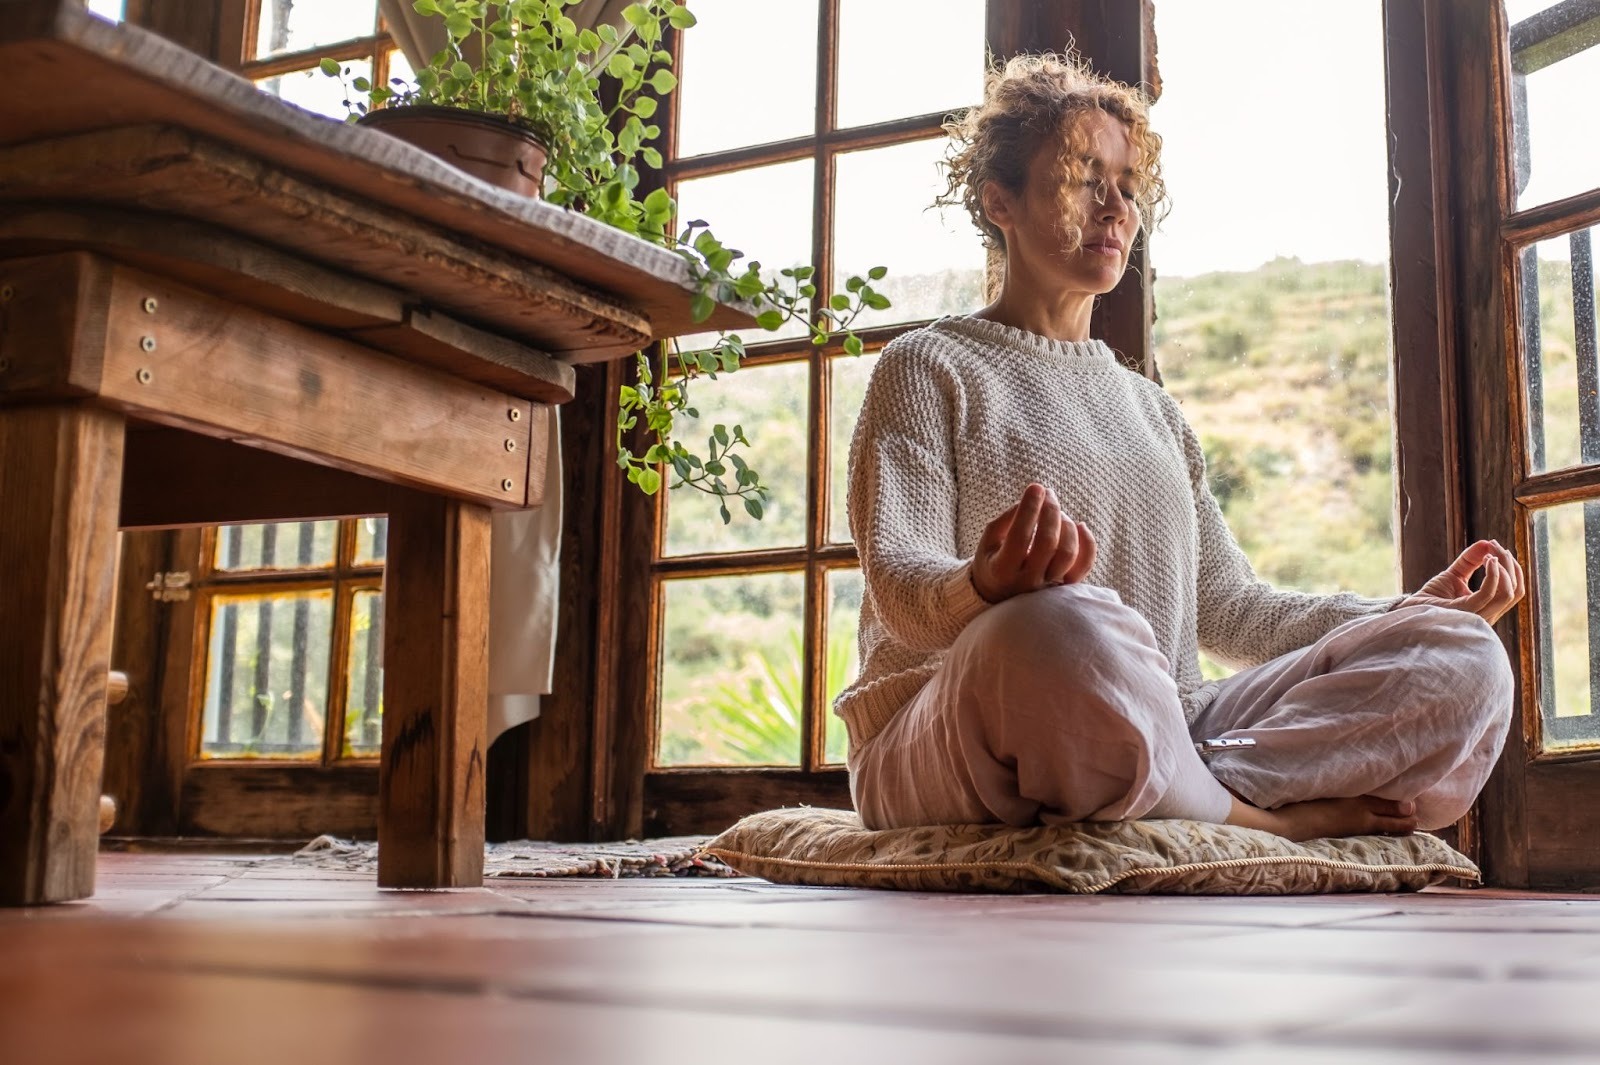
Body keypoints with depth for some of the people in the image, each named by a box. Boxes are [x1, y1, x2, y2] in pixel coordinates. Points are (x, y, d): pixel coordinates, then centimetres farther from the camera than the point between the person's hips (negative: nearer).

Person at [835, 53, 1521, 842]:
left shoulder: (1151, 410, 27)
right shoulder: (927, 369, 7)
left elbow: (1227, 609, 23)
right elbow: (898, 583, -8)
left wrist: (1412, 611, 12)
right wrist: (984, 588, -32)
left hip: (1159, 736, 6)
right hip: (952, 743, -6)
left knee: (1463, 660, -12)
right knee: (1064, 629, -42)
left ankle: (1213, 790, -30)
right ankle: (1280, 819, -19)